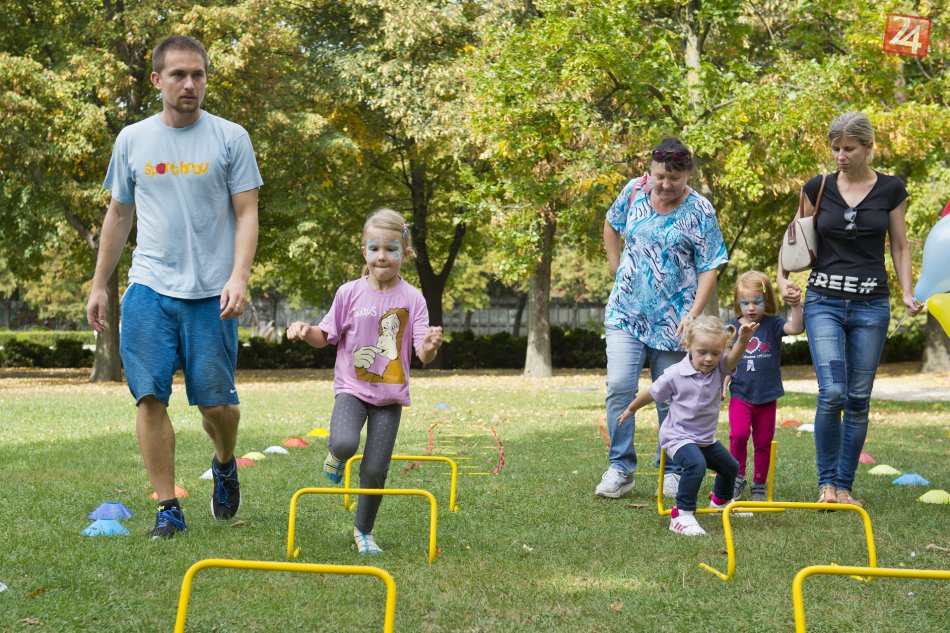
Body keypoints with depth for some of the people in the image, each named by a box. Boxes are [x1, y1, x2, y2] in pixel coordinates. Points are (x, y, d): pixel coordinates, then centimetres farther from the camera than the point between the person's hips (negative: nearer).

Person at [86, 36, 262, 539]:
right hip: (149, 289, 2)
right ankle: (167, 507, 3)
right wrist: (98, 285, 16)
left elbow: (246, 214, 0)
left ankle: (225, 464, 31)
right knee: (150, 397, -6)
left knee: (216, 403, -2)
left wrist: (238, 277, -14)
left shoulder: (230, 138, 2)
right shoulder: (132, 140, 8)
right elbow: (118, 215, 17)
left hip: (211, 294, -2)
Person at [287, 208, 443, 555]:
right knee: (345, 443, -29)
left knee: (375, 470, 0)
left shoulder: (412, 299, -4)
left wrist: (431, 346, -34)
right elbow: (327, 337, 7)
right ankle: (336, 454, 10)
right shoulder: (349, 293, -3)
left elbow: (423, 354, -10)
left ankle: (364, 530, 24)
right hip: (352, 387, -1)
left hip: (390, 395, 1)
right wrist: (306, 331, -15)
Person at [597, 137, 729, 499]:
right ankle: (620, 470, -2)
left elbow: (709, 270, -8)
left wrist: (693, 316, -18)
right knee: (619, 386, -10)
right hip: (626, 312, 2)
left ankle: (673, 472, 19)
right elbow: (611, 226, 21)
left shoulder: (699, 211, -8)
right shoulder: (634, 192, 1)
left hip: (672, 320, -2)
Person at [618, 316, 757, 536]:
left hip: (706, 438, 7)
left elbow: (734, 357, -35)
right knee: (696, 464, -35)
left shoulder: (719, 368, -12)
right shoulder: (676, 374, -21)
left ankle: (720, 501, 55)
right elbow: (651, 394, -5)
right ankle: (682, 515, -29)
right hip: (679, 436, -7)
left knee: (731, 467, 24)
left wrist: (743, 340, -57)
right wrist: (629, 410, 8)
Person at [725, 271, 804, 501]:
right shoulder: (731, 328, 2)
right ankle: (737, 478, 1)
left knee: (763, 442, 8)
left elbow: (796, 328, -18)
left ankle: (759, 485, 22)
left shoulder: (773, 325, 0)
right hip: (740, 395, 0)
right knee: (738, 434, -18)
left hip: (767, 397, 1)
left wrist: (796, 306, -33)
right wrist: (722, 382, -4)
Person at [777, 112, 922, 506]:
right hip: (824, 301, -1)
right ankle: (827, 481, 1)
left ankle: (844, 486, 15)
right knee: (832, 393, -15)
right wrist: (783, 278, -3)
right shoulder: (818, 188, 2)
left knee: (859, 399, 4)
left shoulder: (891, 190, 2)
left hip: (871, 305, 1)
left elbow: (900, 246, 9)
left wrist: (907, 292, -3)